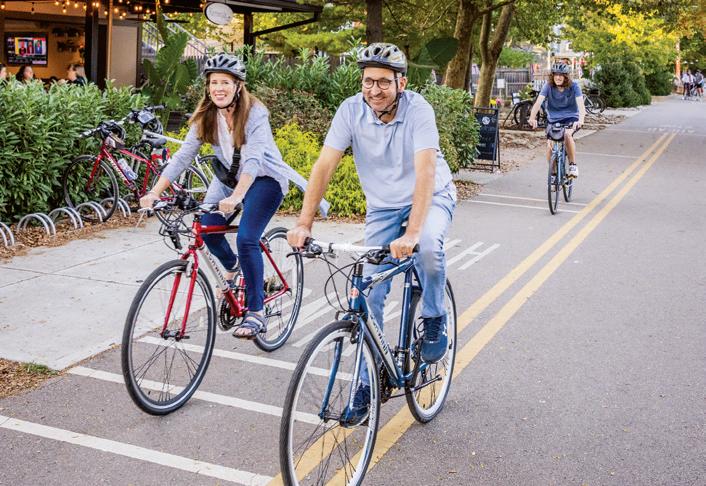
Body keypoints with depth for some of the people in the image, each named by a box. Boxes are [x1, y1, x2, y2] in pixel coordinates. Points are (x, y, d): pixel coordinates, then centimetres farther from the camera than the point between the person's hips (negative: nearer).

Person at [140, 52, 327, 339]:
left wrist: (235, 197, -53)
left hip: (264, 178, -5)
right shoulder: (205, 117, -10)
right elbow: (182, 157, -15)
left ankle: (256, 313, -10)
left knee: (246, 239, -21)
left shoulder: (255, 113, -25)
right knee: (208, 228, -13)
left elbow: (253, 159, -38)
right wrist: (155, 192, -26)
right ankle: (232, 268, 21)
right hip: (229, 175, 5)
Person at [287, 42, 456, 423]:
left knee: (428, 246, -36)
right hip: (382, 206, 3)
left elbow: (425, 171, -37)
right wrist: (303, 223, -29)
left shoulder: (417, 109, -26)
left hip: (430, 197, -3)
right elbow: (324, 166, -19)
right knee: (370, 295, -5)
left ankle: (435, 320, -7)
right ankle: (367, 380, 11)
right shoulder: (351, 110, -17)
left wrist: (411, 234, -49)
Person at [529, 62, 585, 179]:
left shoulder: (574, 86, -12)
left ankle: (573, 165, -17)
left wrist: (581, 120, -43)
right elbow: (538, 102, -21)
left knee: (567, 134, -34)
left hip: (571, 118, -2)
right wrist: (532, 118, -40)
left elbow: (580, 104, -23)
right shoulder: (548, 86, -9)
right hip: (553, 120, 2)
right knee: (550, 145, -16)